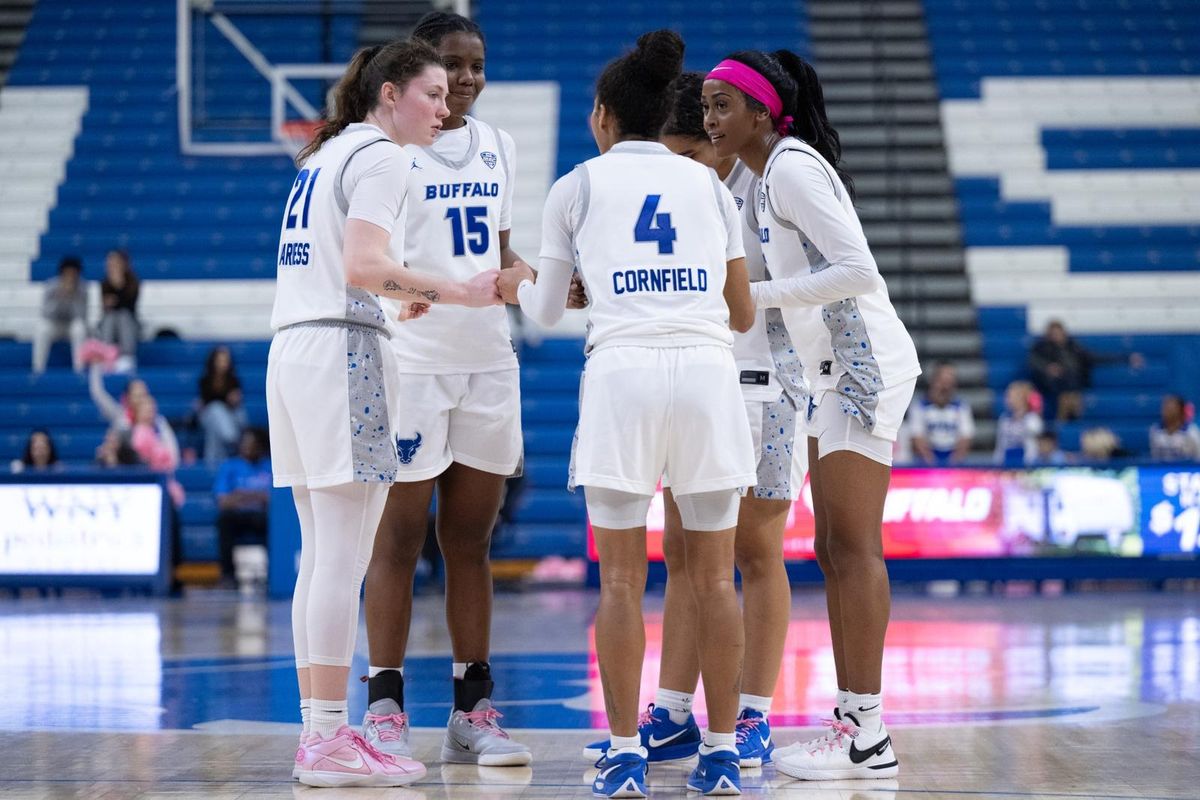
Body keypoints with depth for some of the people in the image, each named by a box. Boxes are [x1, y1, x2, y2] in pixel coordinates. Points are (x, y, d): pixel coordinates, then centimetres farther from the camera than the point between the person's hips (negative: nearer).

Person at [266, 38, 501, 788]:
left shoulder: (324, 155, 21)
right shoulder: (381, 156, -6)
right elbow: (364, 265, -18)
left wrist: (401, 295, 26)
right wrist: (458, 292, -22)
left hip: (293, 349, 9)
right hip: (344, 352, -9)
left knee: (323, 554, 9)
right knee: (345, 556, -9)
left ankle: (318, 730, 10)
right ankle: (330, 741, -10)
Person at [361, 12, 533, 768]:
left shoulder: (499, 147, 13)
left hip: (489, 359, 6)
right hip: (413, 358, -6)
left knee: (472, 540, 8)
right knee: (400, 538, -2)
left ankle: (474, 708, 12)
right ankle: (385, 707, 4)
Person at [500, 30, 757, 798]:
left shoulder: (577, 187, 11)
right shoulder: (710, 183, 17)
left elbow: (546, 311, 18)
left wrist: (519, 283, 41)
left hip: (622, 371, -2)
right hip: (708, 370, 2)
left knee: (622, 579, 3)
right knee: (714, 577, 6)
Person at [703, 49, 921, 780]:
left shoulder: (793, 166, -12)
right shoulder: (777, 172, 16)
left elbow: (856, 269, -21)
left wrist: (757, 296, -19)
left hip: (864, 364, -10)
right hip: (841, 370, 10)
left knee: (852, 548, -10)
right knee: (835, 551, 9)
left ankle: (868, 739, -10)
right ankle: (852, 721, 11)